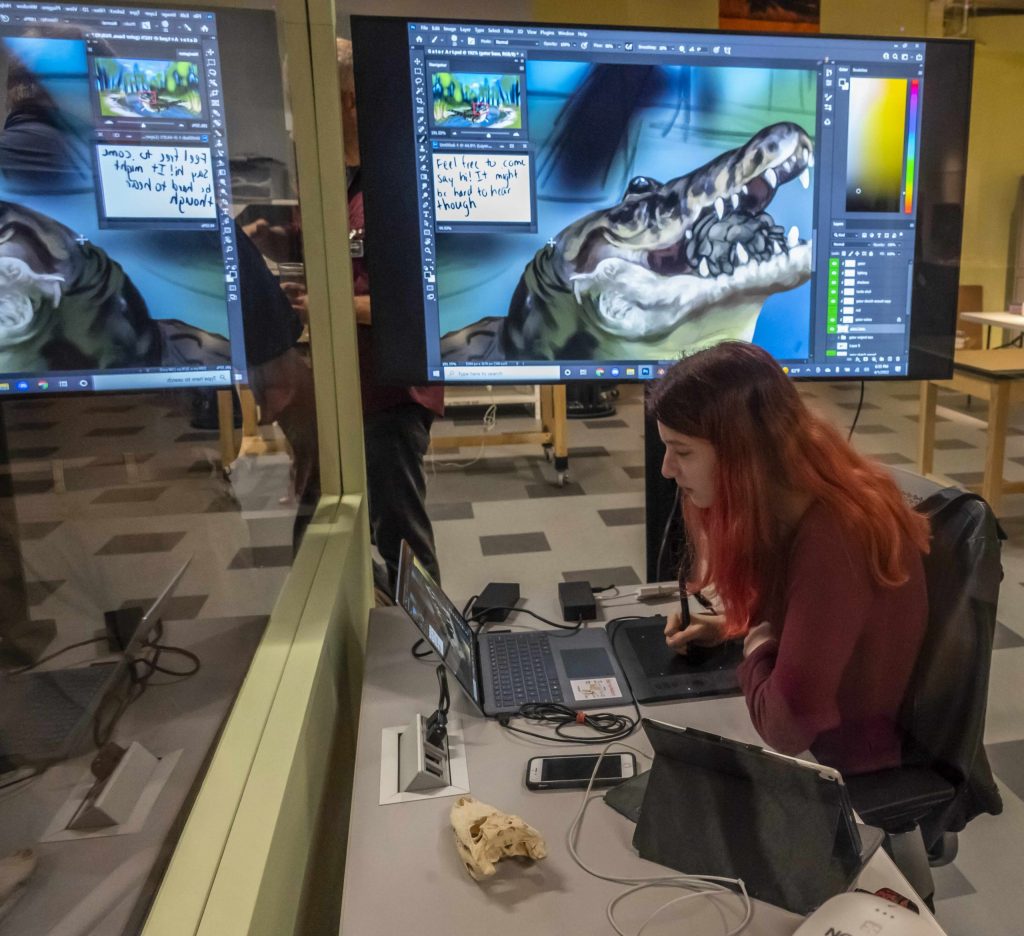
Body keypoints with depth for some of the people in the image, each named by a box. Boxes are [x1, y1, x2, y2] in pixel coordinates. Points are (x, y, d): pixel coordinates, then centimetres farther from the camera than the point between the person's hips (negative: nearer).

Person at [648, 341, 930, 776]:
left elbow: (787, 727, -31)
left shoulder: (830, 539, -33)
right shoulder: (789, 503, -5)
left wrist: (756, 650, -13)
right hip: (813, 724, 7)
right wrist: (733, 626, -1)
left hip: (842, 755, -7)